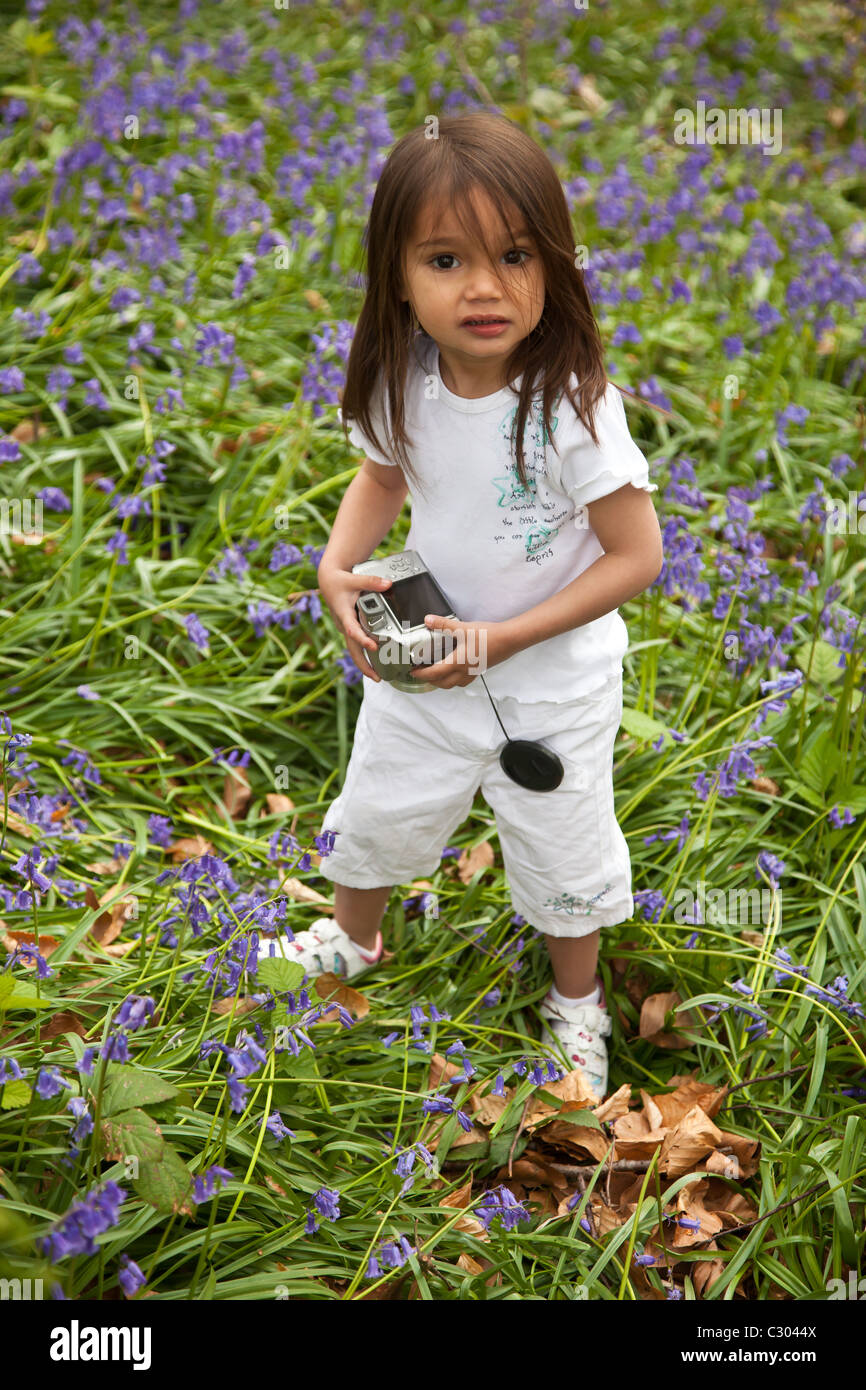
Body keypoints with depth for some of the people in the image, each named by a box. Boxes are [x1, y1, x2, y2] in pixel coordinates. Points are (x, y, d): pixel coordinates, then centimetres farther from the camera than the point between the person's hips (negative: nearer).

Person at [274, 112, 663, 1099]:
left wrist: (503, 638, -26)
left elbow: (635, 556, -24)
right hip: (426, 659, 5)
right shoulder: (403, 384, -15)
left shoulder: (573, 408, -30)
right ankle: (353, 940, 57)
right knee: (379, 809, 25)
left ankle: (576, 1000, 46)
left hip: (552, 680, -4)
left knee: (561, 851, 16)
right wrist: (337, 569, -12)